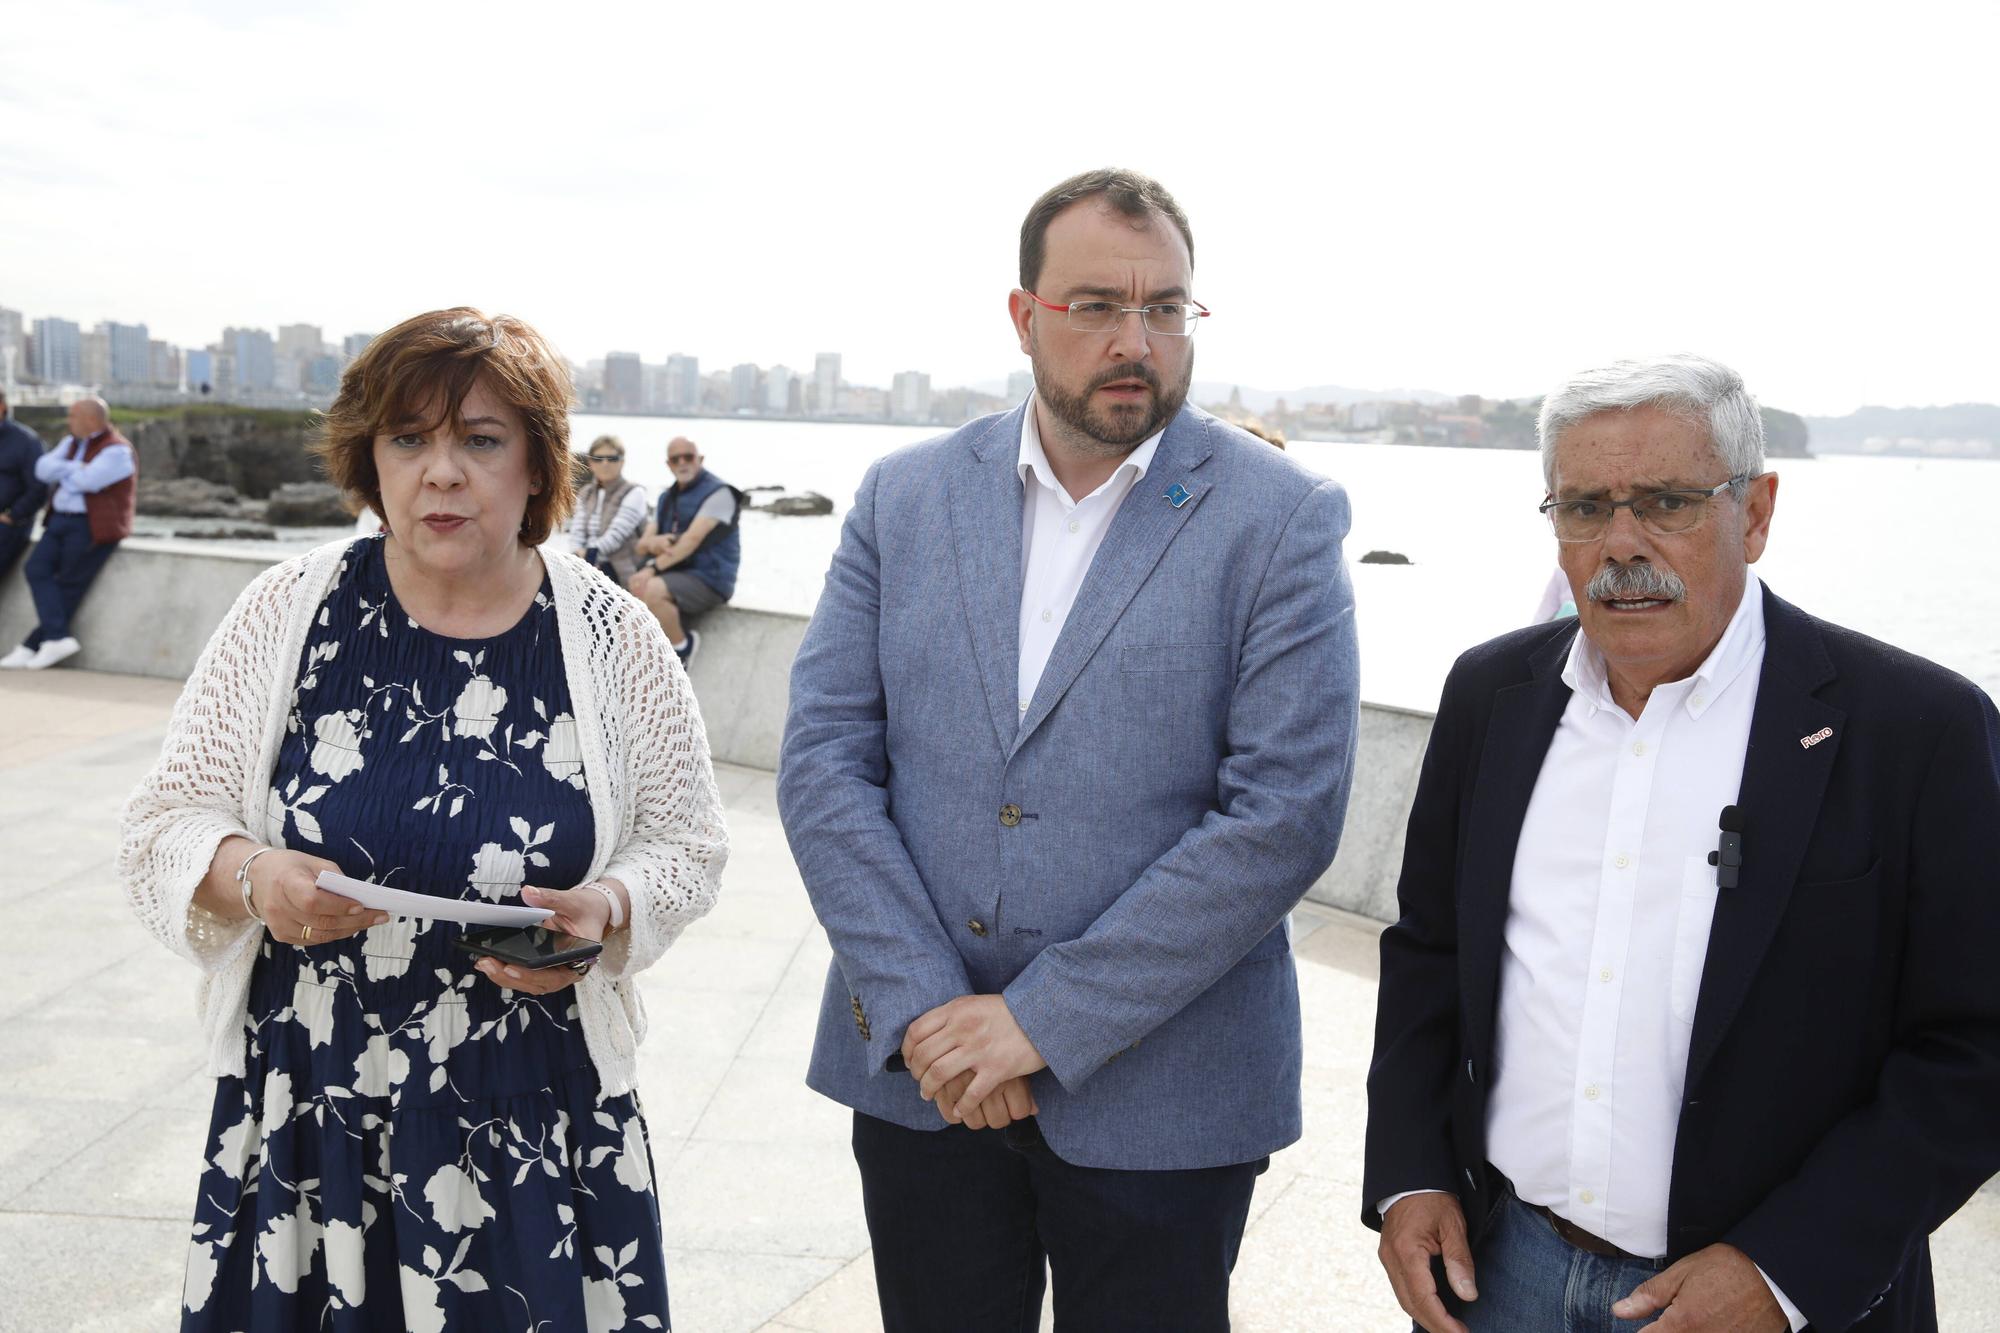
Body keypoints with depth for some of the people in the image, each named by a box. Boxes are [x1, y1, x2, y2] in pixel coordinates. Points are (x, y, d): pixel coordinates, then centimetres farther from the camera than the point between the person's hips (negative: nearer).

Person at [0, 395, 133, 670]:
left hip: (94, 528, -8)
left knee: (69, 586, -5)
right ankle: (58, 638, -13)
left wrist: (61, 472, -4)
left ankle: (32, 646, 3)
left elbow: (87, 480, -24)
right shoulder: (73, 442, 13)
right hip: (61, 521, 8)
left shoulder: (117, 451, -13)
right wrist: (75, 469, -13)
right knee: (37, 569, -9)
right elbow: (43, 469, 2)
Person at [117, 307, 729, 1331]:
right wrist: (250, 879, -18)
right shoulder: (287, 612, -2)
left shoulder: (613, 641, -3)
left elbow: (684, 845, 5)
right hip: (304, 1114, 1)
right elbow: (167, 824, 3)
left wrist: (608, 911, -15)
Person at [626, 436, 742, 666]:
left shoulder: (718, 492, -7)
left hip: (708, 580, -8)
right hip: (674, 576, 8)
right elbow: (643, 543, 11)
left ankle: (682, 645, -9)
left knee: (651, 590, -31)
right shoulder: (667, 498, 18)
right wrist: (652, 542, -15)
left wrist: (654, 567, -24)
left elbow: (693, 538, -18)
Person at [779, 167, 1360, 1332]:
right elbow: (824, 758, -1)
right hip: (918, 1071, 3)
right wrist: (924, 1008, -11)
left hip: (1157, 1095, -2)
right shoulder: (907, 496, 3)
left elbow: (1285, 812, -14)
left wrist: (1044, 1020, -16)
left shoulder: (1282, 518, -7)